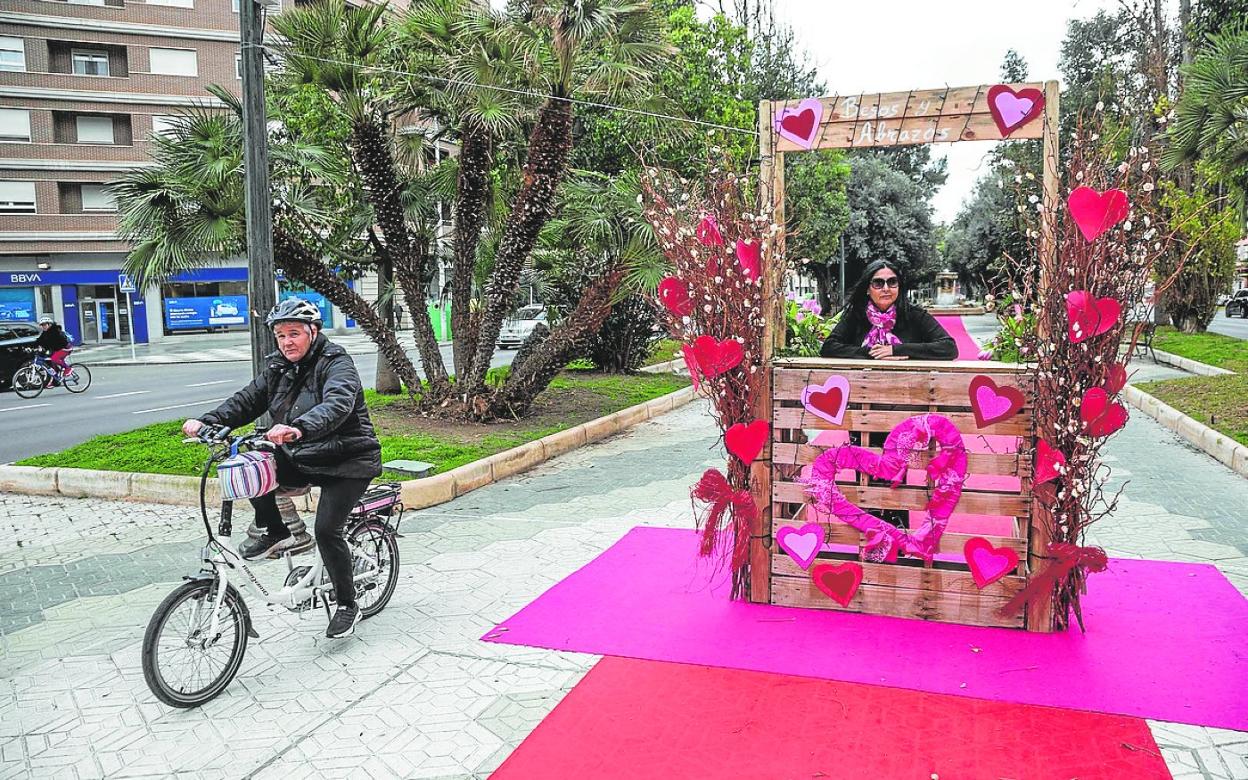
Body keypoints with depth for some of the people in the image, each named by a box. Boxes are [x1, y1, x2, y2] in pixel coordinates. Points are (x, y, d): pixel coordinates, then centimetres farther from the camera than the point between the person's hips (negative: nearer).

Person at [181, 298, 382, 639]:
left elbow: (337, 403, -36)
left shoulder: (336, 363, -17)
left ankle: (347, 605, 5)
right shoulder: (280, 368, 7)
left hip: (347, 461, -7)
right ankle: (275, 533, 5)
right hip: (301, 458, 7)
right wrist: (207, 421, -16)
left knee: (326, 530, -16)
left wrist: (299, 428, -54)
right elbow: (247, 399, 2)